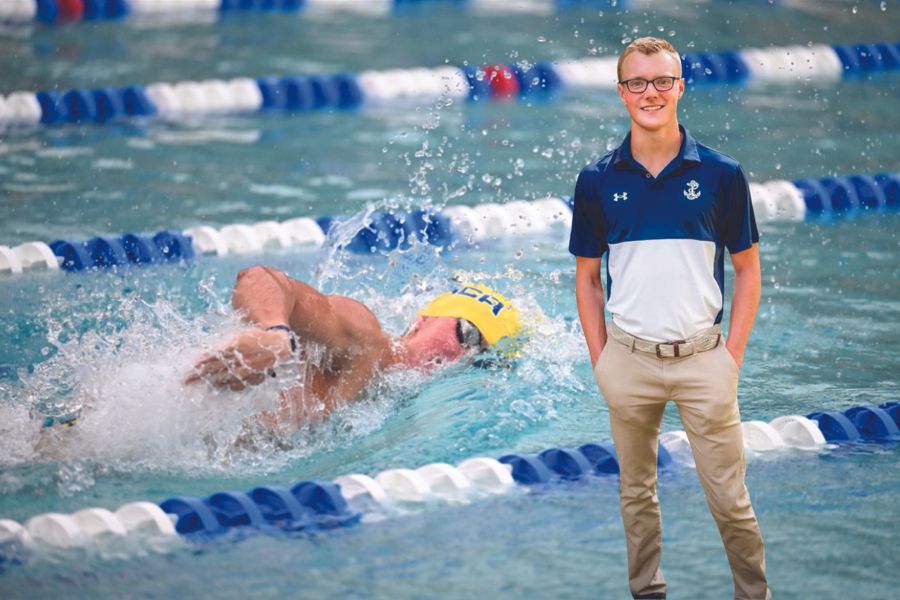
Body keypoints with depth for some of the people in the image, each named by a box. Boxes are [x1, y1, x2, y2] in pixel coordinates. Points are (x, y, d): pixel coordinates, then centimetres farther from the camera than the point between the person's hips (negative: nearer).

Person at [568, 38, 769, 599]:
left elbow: (747, 271, 3)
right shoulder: (598, 181, 0)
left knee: (730, 499, 1)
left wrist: (732, 357, -3)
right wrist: (601, 361, 1)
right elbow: (587, 279, 7)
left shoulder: (721, 174, -3)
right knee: (637, 494, 13)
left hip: (703, 358, -1)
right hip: (629, 361, 2)